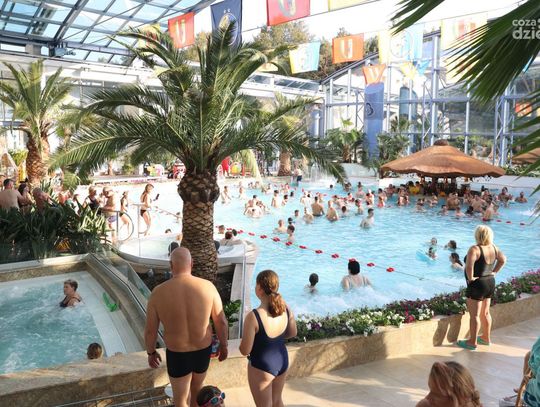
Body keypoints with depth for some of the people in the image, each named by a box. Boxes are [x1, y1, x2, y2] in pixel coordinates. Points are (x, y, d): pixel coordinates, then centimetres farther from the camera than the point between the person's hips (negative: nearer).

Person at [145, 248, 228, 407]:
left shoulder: (159, 292, -18)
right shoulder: (208, 287, -17)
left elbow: (150, 330, -8)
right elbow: (221, 322, -9)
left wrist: (151, 352, 10)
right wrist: (223, 345, 9)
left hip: (177, 355, -1)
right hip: (203, 351, 1)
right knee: (197, 388, 30)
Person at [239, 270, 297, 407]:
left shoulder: (253, 316, -29)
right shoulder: (285, 308, -12)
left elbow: (245, 350, -21)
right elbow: (292, 333, 4)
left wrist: (244, 339, -1)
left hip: (262, 366, -5)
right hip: (282, 361, 5)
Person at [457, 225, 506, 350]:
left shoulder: (475, 249, -22)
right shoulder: (493, 247, 2)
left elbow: (469, 265, -35)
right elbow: (503, 260, 15)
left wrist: (471, 278, -21)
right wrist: (494, 272, 12)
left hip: (477, 284, -8)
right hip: (490, 283, 8)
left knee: (474, 315, 2)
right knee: (485, 313, 20)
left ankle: (472, 342, 10)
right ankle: (486, 338, 33)